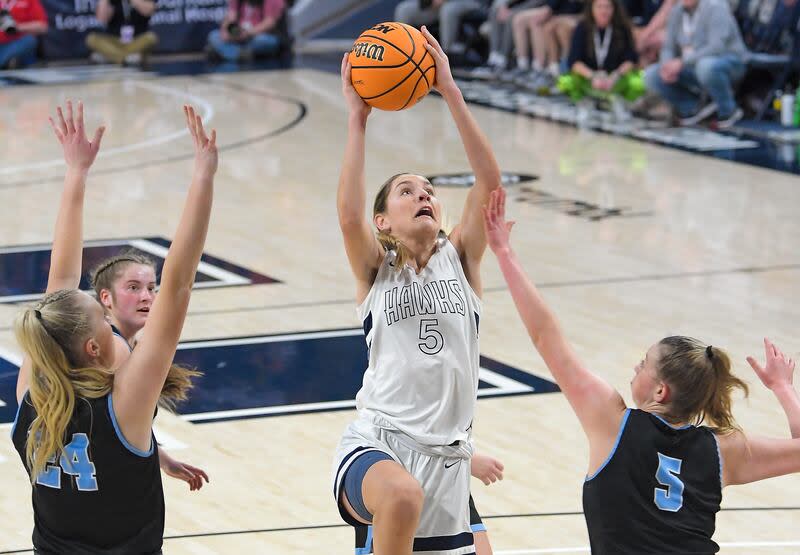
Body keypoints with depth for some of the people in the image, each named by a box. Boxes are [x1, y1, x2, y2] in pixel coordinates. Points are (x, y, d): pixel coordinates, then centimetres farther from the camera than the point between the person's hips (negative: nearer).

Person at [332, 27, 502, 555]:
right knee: (403, 496, -38)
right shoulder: (376, 270, 6)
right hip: (378, 442, -4)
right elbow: (349, 212, -16)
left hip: (447, 453, 4)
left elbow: (489, 179, -3)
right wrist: (357, 116, -13)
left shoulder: (459, 259, 11)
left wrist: (451, 91, -8)